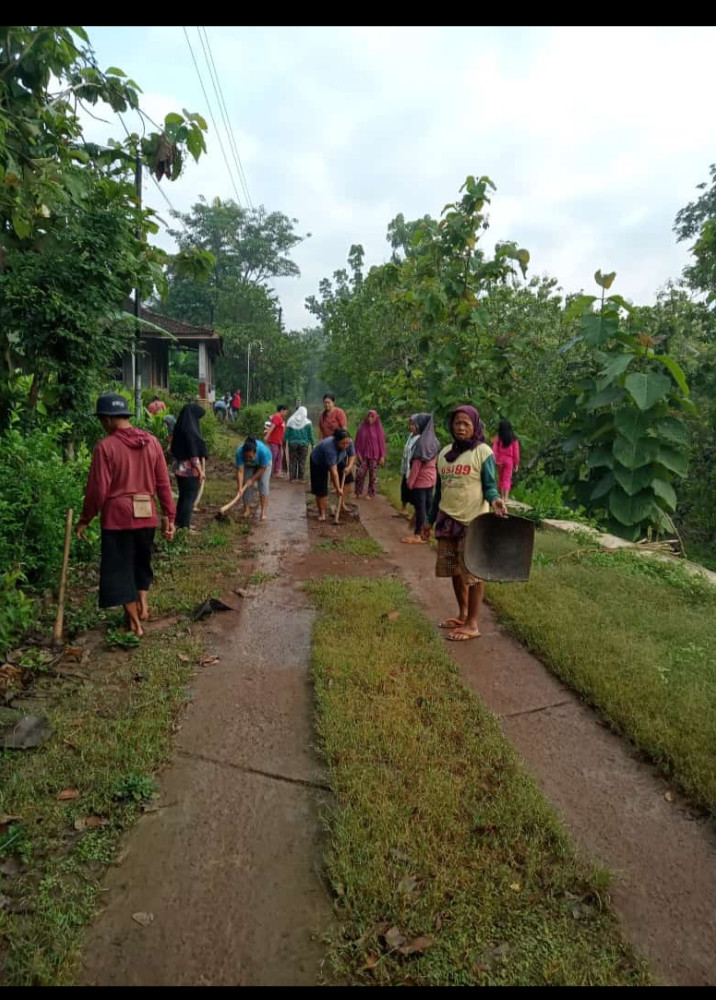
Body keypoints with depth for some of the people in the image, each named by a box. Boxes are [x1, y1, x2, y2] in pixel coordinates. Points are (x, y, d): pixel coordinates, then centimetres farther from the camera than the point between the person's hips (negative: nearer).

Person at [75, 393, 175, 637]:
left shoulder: (105, 446, -11)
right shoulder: (152, 442, 1)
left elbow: (98, 489, -10)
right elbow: (163, 483, 2)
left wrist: (85, 519, 2)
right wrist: (170, 516, 8)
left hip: (117, 517, -4)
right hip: (146, 516, 4)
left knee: (119, 569, 9)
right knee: (141, 563, 26)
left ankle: (135, 624, 15)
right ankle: (143, 605, 25)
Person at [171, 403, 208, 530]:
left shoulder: (180, 428, 8)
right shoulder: (190, 430, -19)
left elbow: (175, 449, 15)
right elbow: (194, 453, -20)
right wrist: (201, 470, -13)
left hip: (180, 468, 9)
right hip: (190, 469, -9)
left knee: (183, 496, 18)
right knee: (189, 497, 0)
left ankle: (180, 523, 26)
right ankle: (184, 526, 5)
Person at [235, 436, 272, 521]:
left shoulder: (263, 451, -42)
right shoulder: (239, 452, -37)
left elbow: (262, 468, -27)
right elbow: (240, 471, -34)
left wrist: (252, 479, -23)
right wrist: (240, 487, -40)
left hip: (264, 463, -2)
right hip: (248, 466, 2)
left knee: (263, 484, -15)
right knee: (246, 485, -5)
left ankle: (264, 512, -16)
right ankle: (246, 509, 8)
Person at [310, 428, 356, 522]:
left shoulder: (349, 443, -27)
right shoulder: (330, 448, -44)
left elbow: (352, 455, -6)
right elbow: (333, 471, -43)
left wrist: (349, 466, -26)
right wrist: (337, 488, -42)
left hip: (337, 460, 6)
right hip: (318, 463, -6)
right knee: (320, 489, -10)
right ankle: (322, 513, 3)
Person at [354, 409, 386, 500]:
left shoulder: (379, 429, -3)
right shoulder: (362, 428, 1)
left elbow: (382, 442, -2)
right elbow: (358, 441, 5)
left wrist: (382, 456, -6)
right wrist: (358, 453, -3)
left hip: (375, 456, -1)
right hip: (363, 455, 2)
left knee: (373, 476, 6)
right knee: (359, 474, -2)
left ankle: (371, 494, 16)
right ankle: (358, 493, 10)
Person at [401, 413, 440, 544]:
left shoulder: (421, 441, -18)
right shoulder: (434, 441, 7)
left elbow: (416, 463, -19)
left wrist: (410, 481, -13)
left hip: (420, 479, -8)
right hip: (431, 478, 8)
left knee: (420, 506, -3)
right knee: (428, 505, 12)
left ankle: (418, 535, 2)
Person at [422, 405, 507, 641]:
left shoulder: (483, 452, -7)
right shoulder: (445, 453, 11)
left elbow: (489, 485, -9)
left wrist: (494, 499, -32)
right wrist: (430, 519, 18)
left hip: (473, 522, -6)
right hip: (448, 521, 6)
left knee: (473, 572, 1)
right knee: (455, 571, 13)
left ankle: (473, 624, 9)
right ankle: (462, 615, 29)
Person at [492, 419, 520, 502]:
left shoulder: (498, 438, -3)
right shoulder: (514, 439, -4)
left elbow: (494, 450, -12)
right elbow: (516, 452, -4)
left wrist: (495, 460, -15)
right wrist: (516, 464, 2)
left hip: (500, 460, 1)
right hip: (509, 460, -1)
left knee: (500, 478, 16)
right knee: (507, 479, 2)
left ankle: (502, 496, 23)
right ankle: (505, 497, -7)